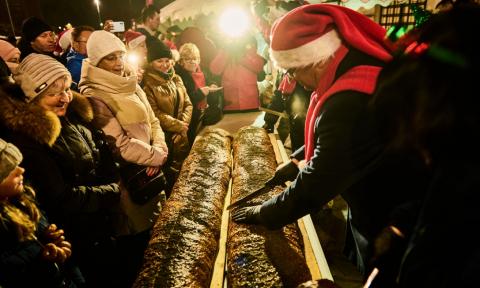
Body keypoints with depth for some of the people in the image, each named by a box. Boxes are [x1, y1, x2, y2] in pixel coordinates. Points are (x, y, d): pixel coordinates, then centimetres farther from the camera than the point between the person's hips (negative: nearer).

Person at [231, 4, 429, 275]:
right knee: (355, 266, 28)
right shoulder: (357, 63, -4)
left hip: (388, 224, -8)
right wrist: (297, 160, 1)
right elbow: (331, 133, 11)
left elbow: (317, 182, -30)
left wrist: (264, 214, -15)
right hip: (373, 201, 9)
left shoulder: (351, 103, -37)